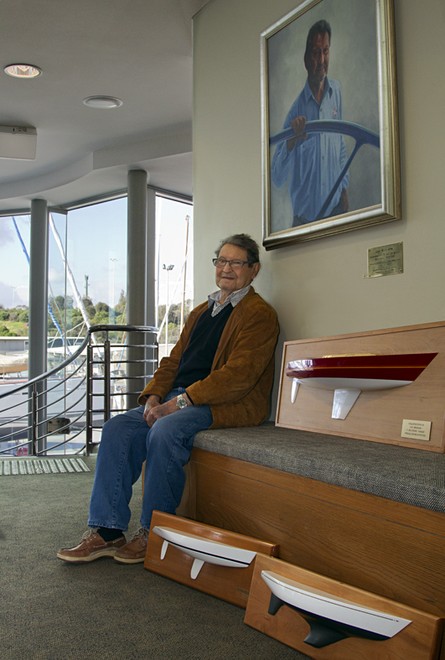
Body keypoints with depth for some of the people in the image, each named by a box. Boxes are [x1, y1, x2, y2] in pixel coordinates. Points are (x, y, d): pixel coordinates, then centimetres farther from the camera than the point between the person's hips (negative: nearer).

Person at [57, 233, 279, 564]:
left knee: (165, 431, -32)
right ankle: (107, 532, -8)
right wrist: (153, 397, -1)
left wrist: (181, 401, -20)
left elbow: (239, 375, -16)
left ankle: (154, 534, -14)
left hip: (228, 404, -8)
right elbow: (173, 360, 19)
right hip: (179, 399, 8)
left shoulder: (260, 314, -4)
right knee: (117, 428, -11)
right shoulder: (201, 312, 23)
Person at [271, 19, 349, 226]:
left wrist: (344, 187, 9)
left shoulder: (336, 90, 1)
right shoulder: (297, 108, -12)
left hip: (336, 209, 4)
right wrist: (291, 142, -30)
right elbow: (277, 178, -15)